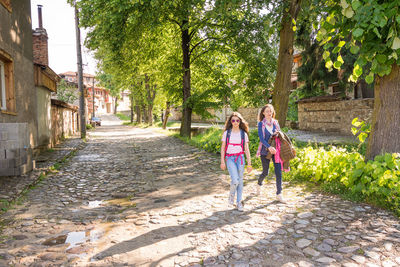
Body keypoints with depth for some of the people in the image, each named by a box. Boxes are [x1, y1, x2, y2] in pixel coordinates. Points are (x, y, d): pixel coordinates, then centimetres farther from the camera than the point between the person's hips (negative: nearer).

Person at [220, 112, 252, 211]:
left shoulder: (244, 134, 5)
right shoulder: (227, 133, 2)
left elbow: (246, 150, 5)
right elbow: (223, 148, 5)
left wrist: (249, 163, 2)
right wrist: (222, 162, 0)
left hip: (240, 158, 2)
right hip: (230, 158, -2)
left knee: (240, 181, 5)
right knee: (235, 180, -16)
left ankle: (239, 202, 20)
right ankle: (231, 195, 14)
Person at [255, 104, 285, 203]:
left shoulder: (275, 122, 7)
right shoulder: (261, 124, -4)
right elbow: (261, 138, -13)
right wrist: (269, 147, -28)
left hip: (276, 150, 3)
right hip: (265, 150, -3)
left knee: (278, 171, -4)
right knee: (265, 172, 6)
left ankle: (279, 194, 5)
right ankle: (259, 184, 39)